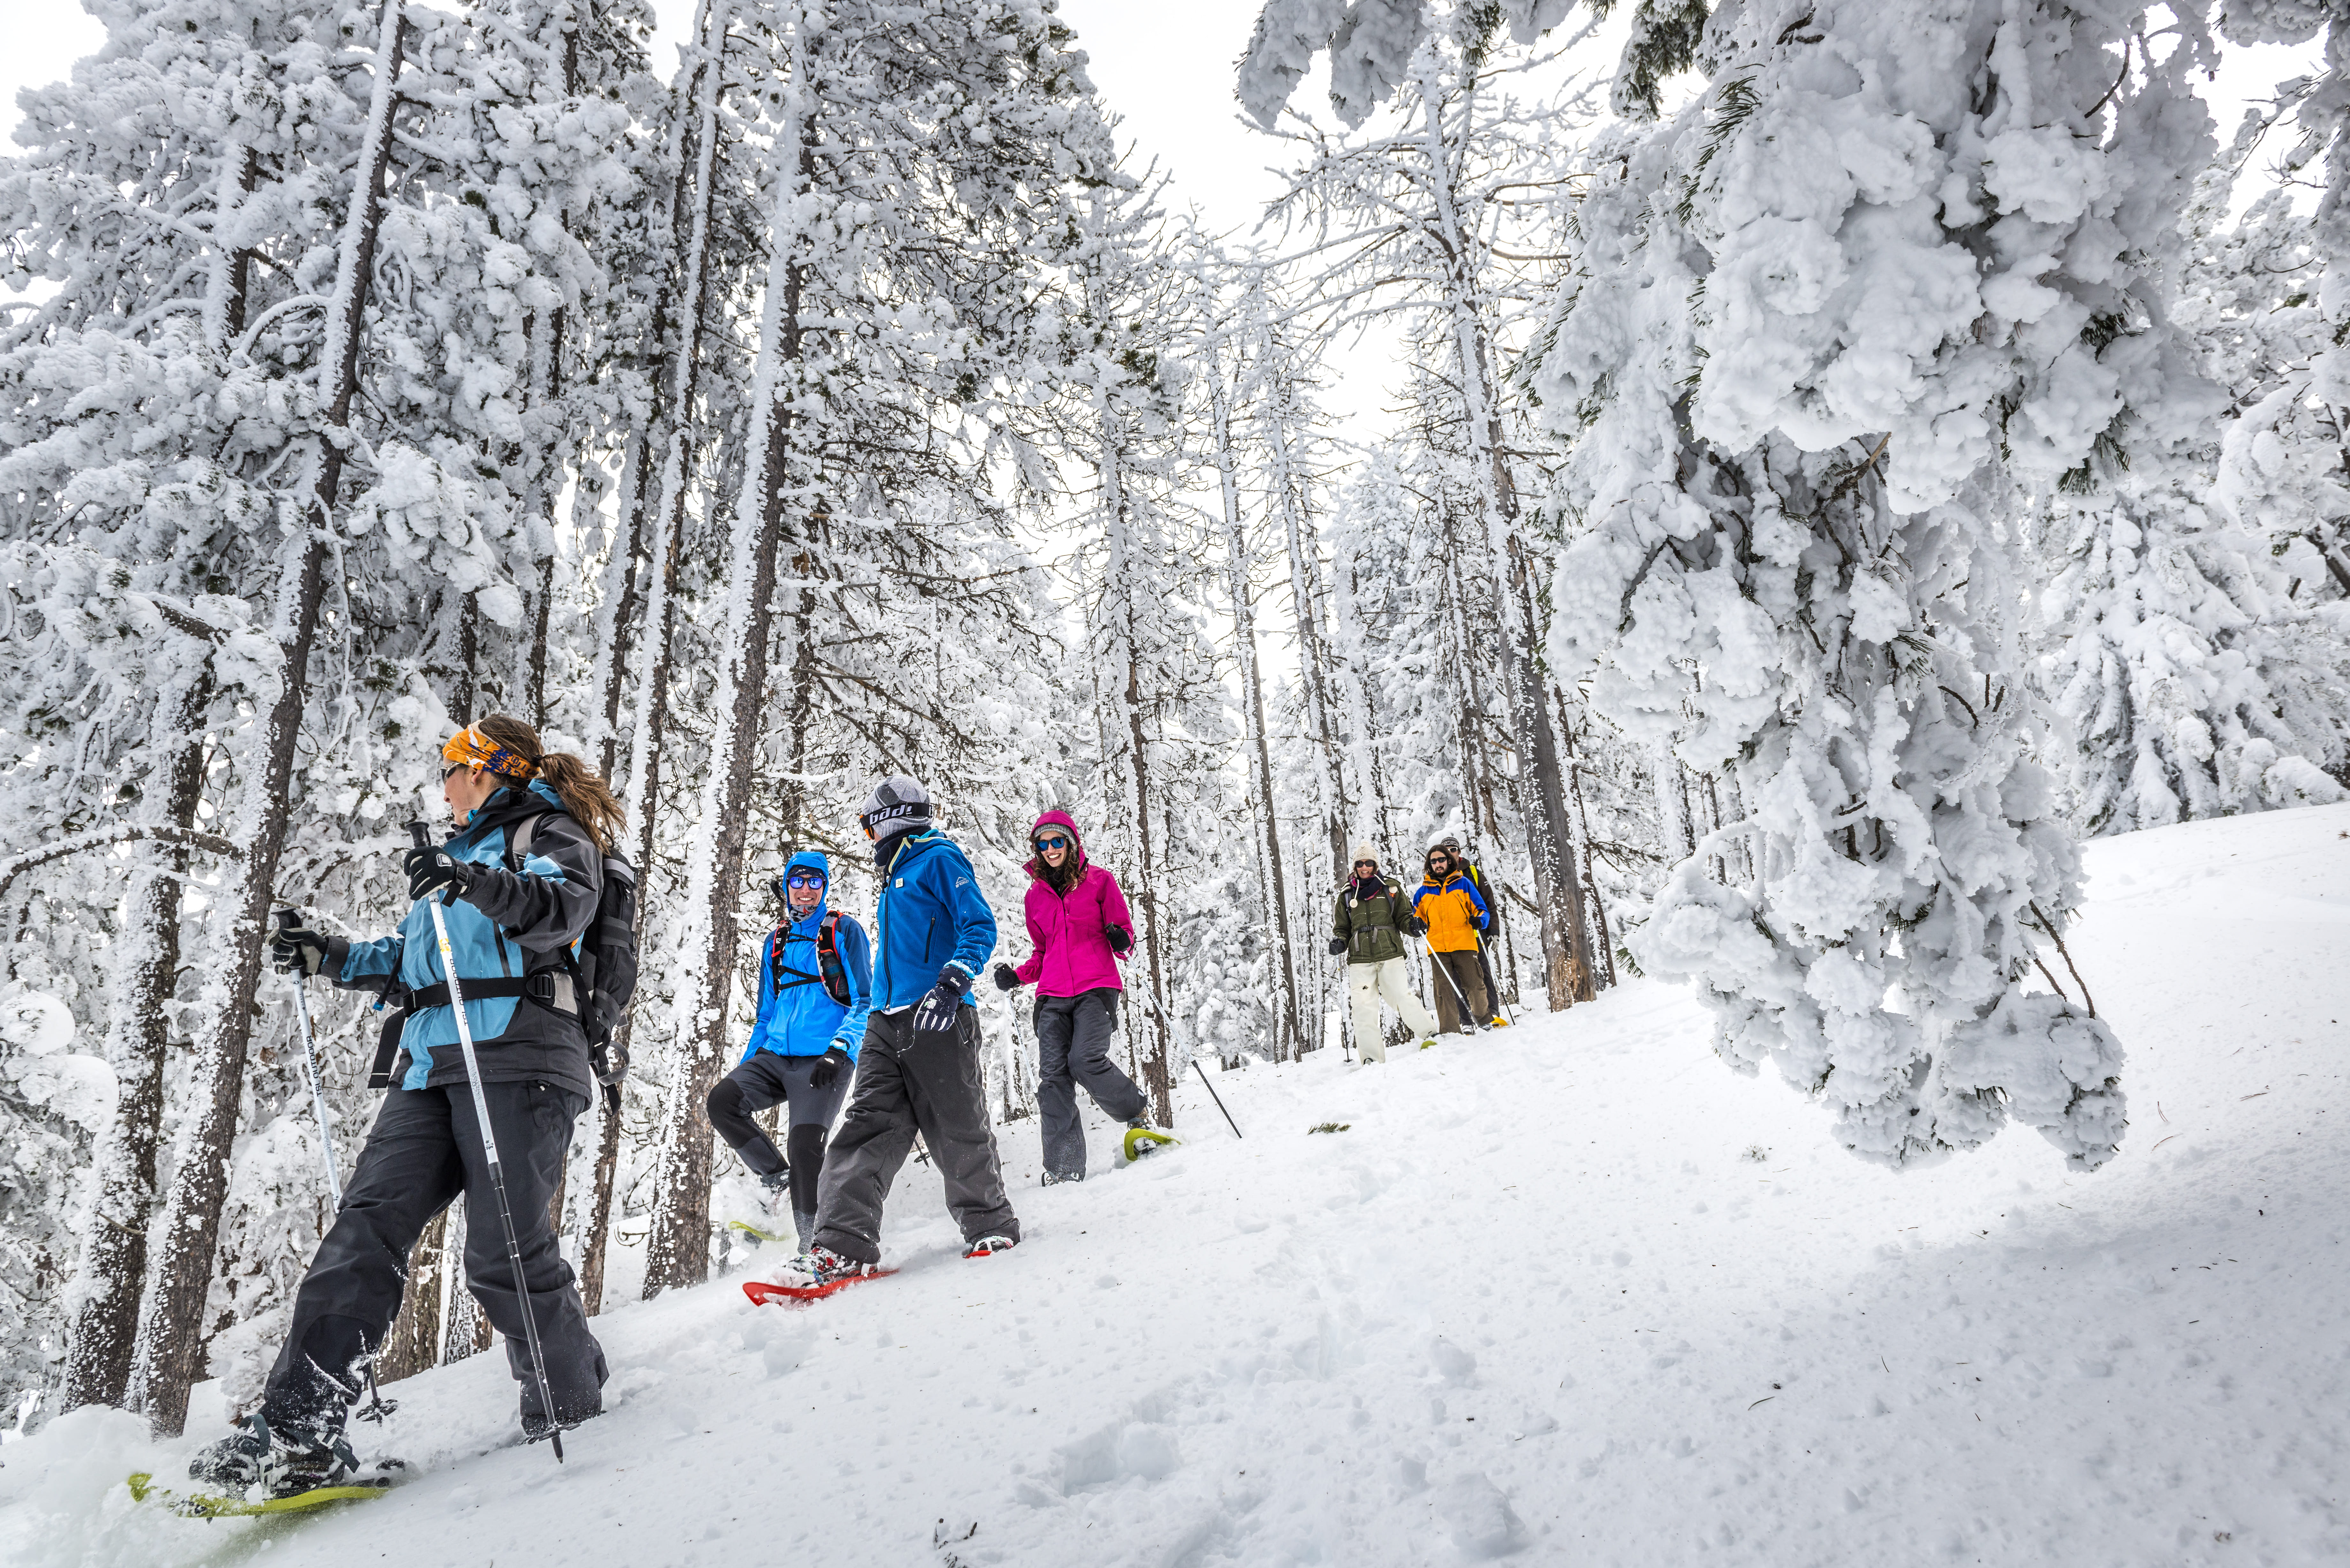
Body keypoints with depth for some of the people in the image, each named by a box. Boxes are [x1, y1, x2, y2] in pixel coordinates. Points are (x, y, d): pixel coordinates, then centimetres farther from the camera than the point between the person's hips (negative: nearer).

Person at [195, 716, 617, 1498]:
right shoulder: (469, 849, 31)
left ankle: (574, 1412, 5)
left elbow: (562, 908, -18)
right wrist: (332, 958, 28)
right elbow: (413, 959, 38)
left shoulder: (551, 830, 5)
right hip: (434, 1066, 8)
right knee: (368, 1222, -6)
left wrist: (473, 881, -32)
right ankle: (298, 1428, -7)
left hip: (516, 1057, -8)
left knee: (504, 1253, -11)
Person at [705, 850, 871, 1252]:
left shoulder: (845, 931, 3)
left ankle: (814, 1243, -5)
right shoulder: (776, 941, 19)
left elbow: (865, 1003, -3)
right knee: (722, 1099, -17)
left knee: (805, 1144, -19)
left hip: (824, 1061, -6)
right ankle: (777, 1177, 1)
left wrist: (840, 1051, -17)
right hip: (776, 1056, 6)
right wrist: (744, 1066, 18)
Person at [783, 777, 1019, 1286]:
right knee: (870, 1126, -2)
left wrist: (953, 980, -23)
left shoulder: (940, 859, -1)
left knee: (959, 1131, -2)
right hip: (888, 1022, 8)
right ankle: (844, 1244, -6)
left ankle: (992, 1227, 15)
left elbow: (980, 927, -11)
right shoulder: (895, 875, 26)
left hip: (938, 1019, -8)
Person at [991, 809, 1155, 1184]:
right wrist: (1017, 977, 6)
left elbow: (1123, 928, 7)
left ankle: (1137, 1112, 5)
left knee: (1086, 1061, -23)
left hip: (1096, 987, -4)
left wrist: (1122, 941, -16)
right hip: (1053, 996, 4)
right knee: (1053, 1077, -9)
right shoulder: (1036, 895, 17)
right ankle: (1063, 1170, -8)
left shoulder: (1099, 880, 6)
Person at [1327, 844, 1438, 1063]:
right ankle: (1371, 1057, -3)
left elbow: (1403, 916, 11)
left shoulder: (1391, 888, 10)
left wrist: (1411, 925, -12)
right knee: (1364, 1006, -6)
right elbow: (1342, 928, 19)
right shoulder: (1347, 895, 14)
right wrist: (1339, 942, -2)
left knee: (1402, 996, -9)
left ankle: (1431, 1035, 7)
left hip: (1390, 954, -1)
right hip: (1360, 958, 2)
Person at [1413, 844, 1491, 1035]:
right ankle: (1449, 1029, -7)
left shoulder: (1463, 883, 10)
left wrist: (1479, 920, -11)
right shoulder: (1424, 891, 15)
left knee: (1474, 984, -4)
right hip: (1437, 948, 2)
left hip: (1464, 945, -2)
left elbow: (1481, 910, 11)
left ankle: (1485, 1017, 20)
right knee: (1444, 988, -8)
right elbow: (1416, 915, 25)